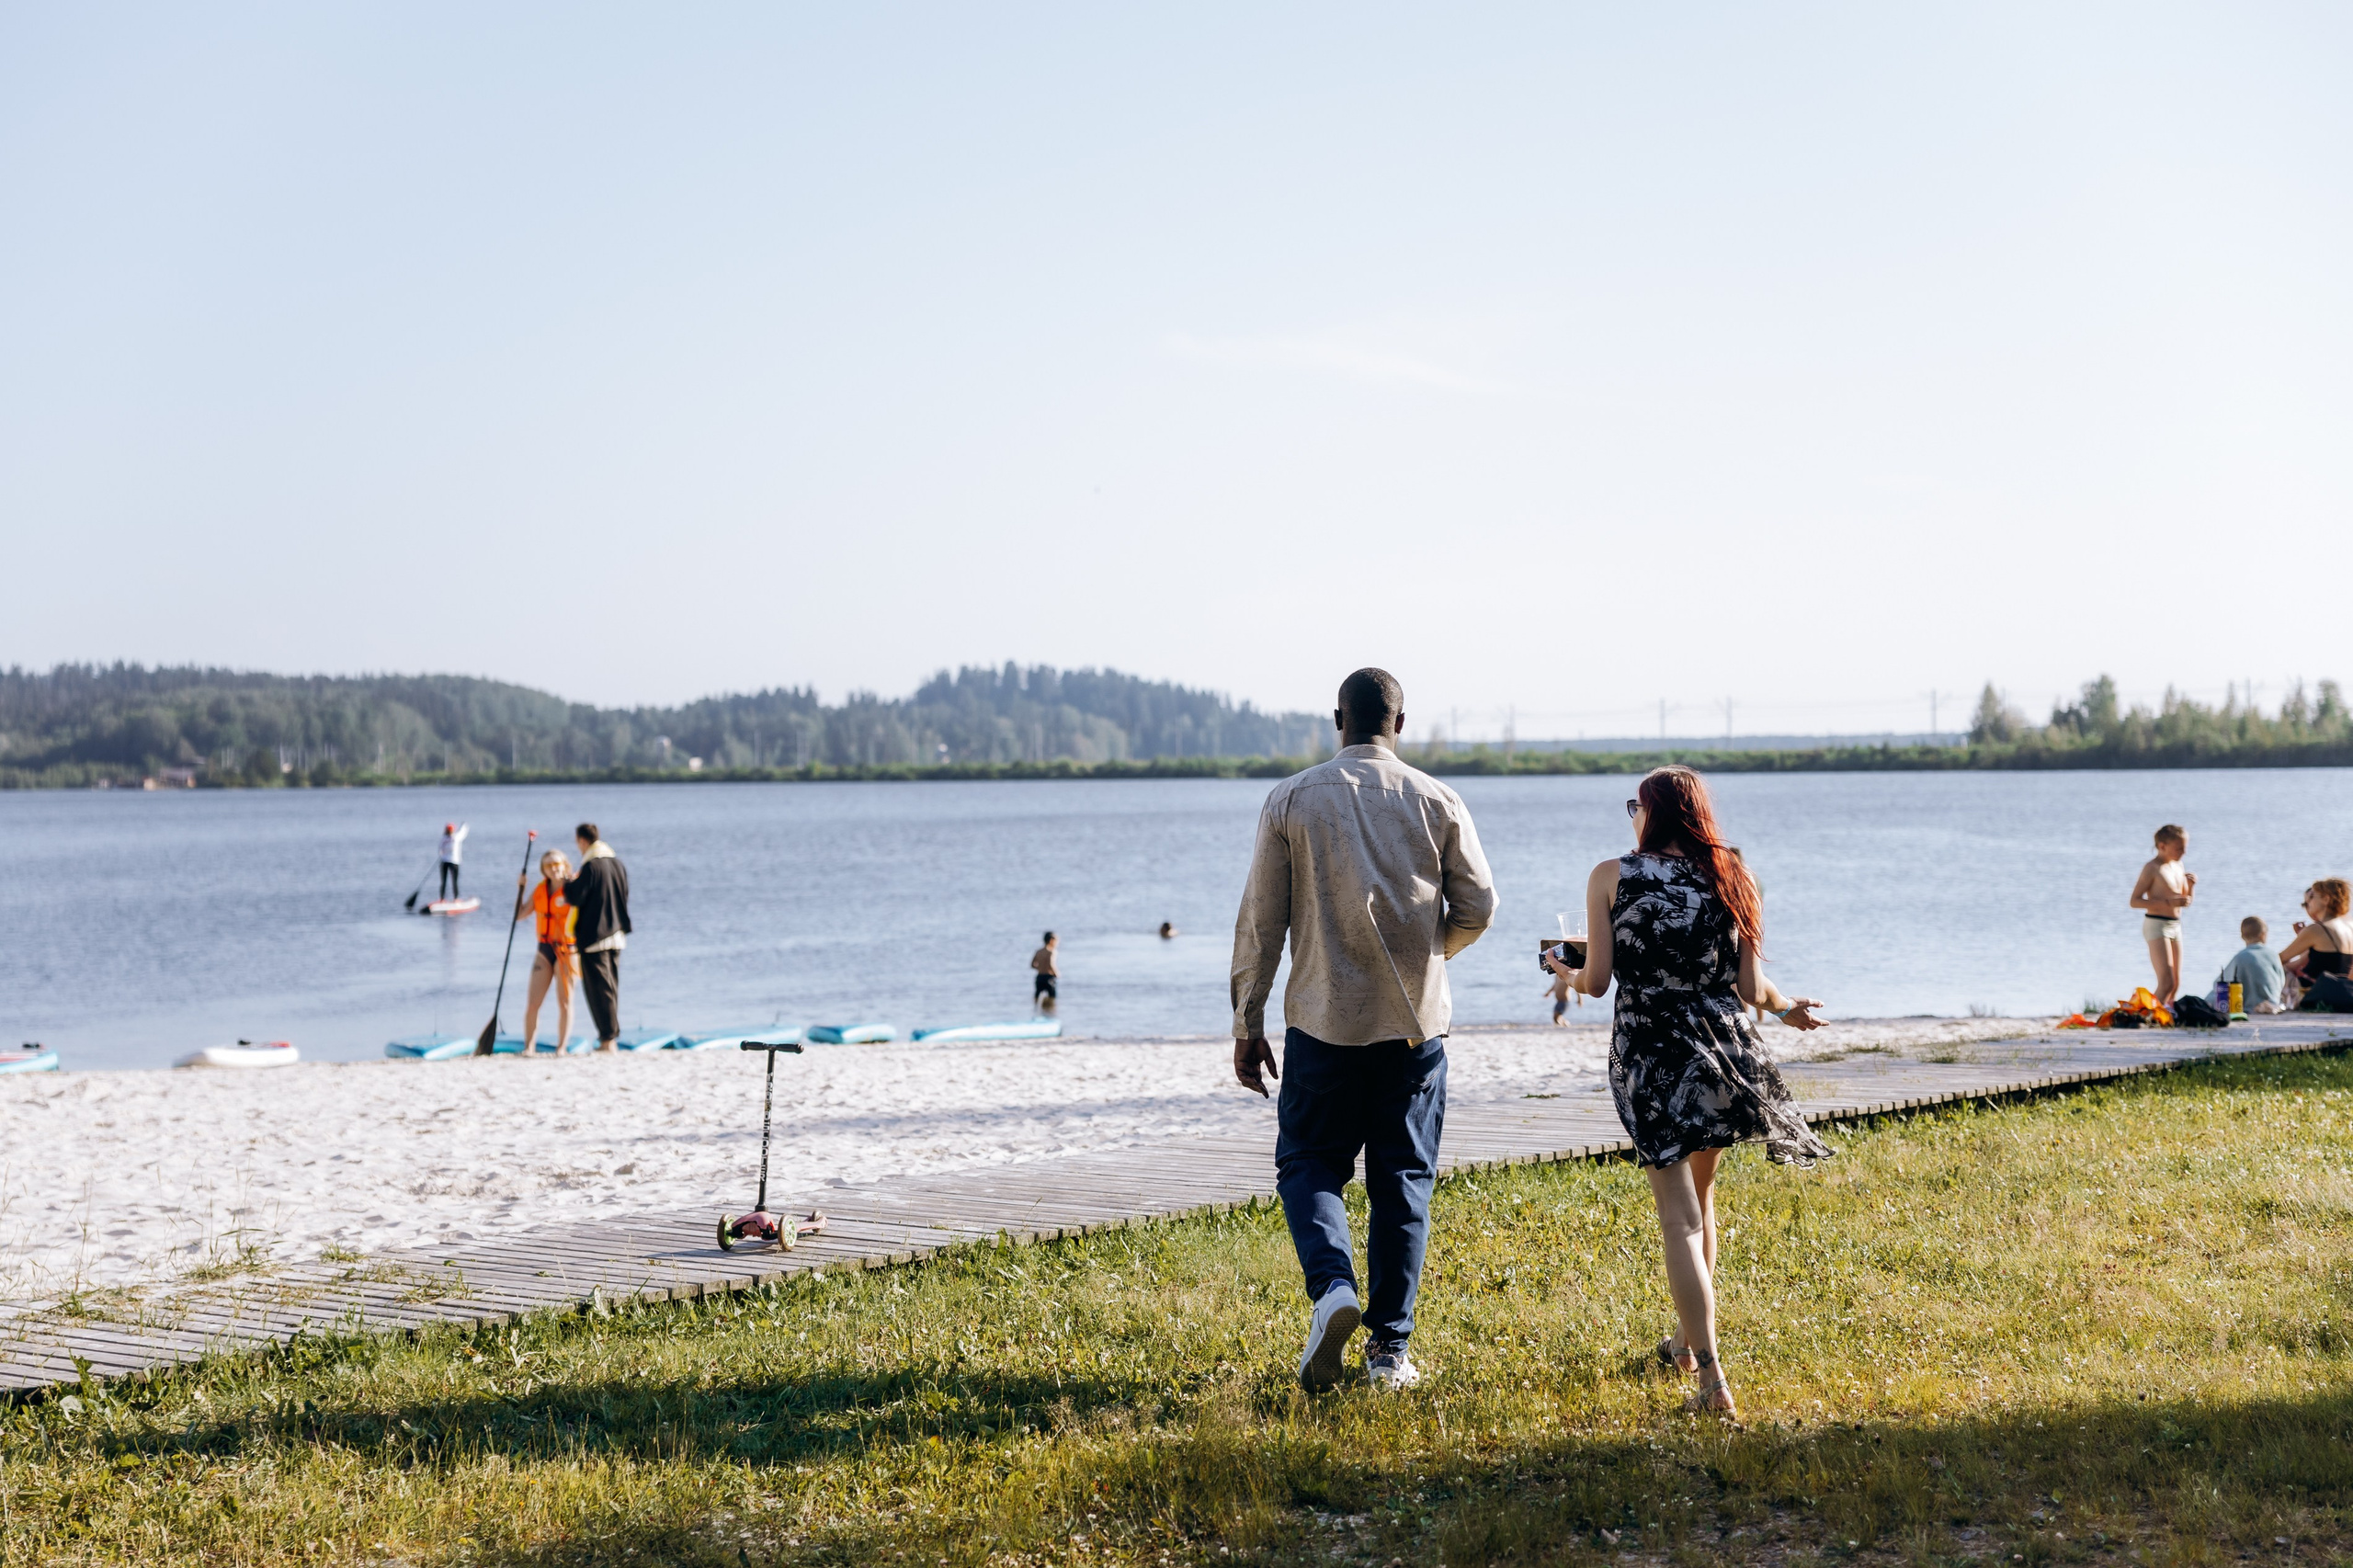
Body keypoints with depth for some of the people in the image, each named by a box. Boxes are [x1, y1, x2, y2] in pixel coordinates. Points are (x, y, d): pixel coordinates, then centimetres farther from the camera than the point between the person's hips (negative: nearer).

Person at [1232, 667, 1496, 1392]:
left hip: (1324, 1020, -1)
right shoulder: (1437, 801, 1)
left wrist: (1247, 1023, 4)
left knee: (1308, 1163, 12)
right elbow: (1478, 907, 1)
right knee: (1403, 1181, 9)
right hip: (1415, 1021, 1)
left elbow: (1260, 918, -1)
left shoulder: (1291, 799, 0)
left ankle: (1333, 1286, -14)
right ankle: (1390, 1349, 10)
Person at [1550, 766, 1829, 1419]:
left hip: (1648, 1055, -3)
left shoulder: (1611, 877, -4)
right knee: (1699, 1196, 23)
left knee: (1679, 1215, -2)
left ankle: (1711, 1378, -11)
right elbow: (1751, 988, -1)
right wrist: (1787, 1006, 20)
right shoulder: (1730, 877, 3)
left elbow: (1596, 980, -4)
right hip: (1723, 1048, 3)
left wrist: (1566, 972, 19)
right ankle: (1687, 1339, 38)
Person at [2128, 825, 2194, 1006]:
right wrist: (2168, 903, -25)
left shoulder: (2177, 866, 12)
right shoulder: (2152, 868, -12)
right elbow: (2135, 901, -18)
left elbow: (2187, 899, 21)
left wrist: (2191, 884, 0)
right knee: (2167, 983, -16)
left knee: (2175, 984, 9)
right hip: (2157, 925, -8)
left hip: (2175, 925, 8)